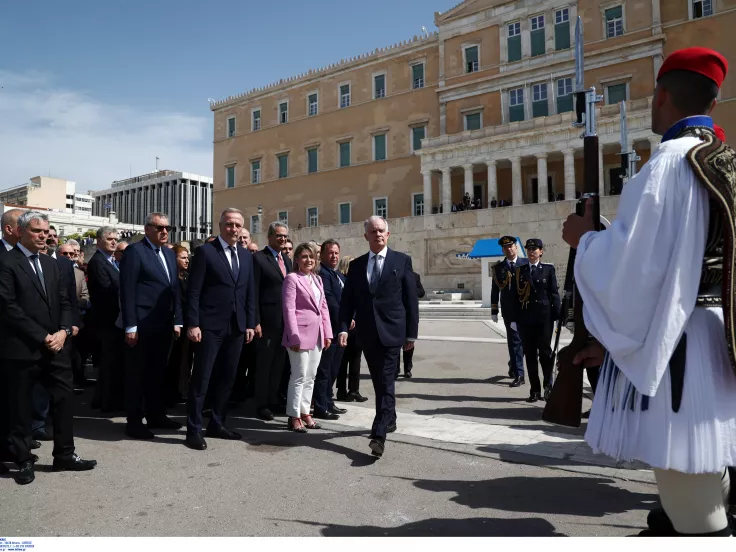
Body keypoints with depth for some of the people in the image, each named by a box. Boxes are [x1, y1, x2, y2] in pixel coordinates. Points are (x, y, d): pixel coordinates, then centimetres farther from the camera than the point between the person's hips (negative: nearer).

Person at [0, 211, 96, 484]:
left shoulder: (51, 264, 14)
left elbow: (65, 302, 11)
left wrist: (63, 331, -6)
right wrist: (42, 337, -14)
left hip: (56, 346, 6)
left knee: (64, 400, 8)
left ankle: (64, 454, 20)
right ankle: (24, 461, 23)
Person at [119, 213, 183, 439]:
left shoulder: (169, 254, 15)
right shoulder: (134, 251, -8)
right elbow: (128, 291, -13)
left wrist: (177, 321, 9)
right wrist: (130, 326, -17)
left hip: (164, 326, 7)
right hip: (142, 326, -7)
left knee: (157, 373, 16)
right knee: (137, 374, 4)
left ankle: (156, 416, 28)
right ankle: (134, 421, 14)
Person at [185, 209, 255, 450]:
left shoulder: (246, 256, 12)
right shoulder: (205, 252, -5)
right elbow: (193, 291, -8)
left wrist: (250, 323, 8)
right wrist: (193, 324, -14)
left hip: (237, 327, 6)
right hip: (210, 326, -6)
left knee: (227, 378, 12)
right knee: (201, 378, 0)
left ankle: (217, 424, 25)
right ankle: (194, 429, 10)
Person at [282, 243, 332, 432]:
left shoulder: (317, 279, 15)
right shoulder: (292, 278, -6)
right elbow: (289, 309, -12)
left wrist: (327, 333, 8)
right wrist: (294, 337, -17)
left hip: (317, 335, 7)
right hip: (301, 334, -7)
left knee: (310, 377, 12)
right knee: (299, 376, -2)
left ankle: (305, 413, 22)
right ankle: (293, 417, 8)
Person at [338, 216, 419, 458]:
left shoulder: (402, 261, 0)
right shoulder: (356, 265, 9)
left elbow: (411, 299, -1)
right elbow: (347, 299, 6)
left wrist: (411, 333, -4)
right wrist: (344, 328, -7)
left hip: (391, 331, -4)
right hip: (367, 333, 4)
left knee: (386, 382, -8)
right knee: (379, 381, 16)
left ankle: (379, 434, -7)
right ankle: (389, 419, 36)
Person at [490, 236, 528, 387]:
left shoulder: (526, 264, 3)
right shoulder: (498, 267, 4)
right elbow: (495, 290, 4)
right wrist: (494, 311, 1)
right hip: (509, 311, -1)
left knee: (521, 341, 12)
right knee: (514, 341, -1)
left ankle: (514, 367, 33)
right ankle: (518, 374, 3)